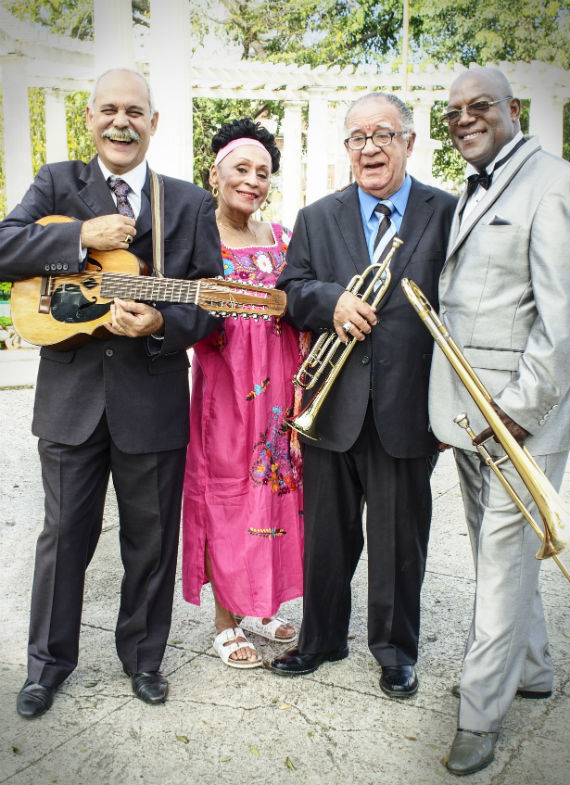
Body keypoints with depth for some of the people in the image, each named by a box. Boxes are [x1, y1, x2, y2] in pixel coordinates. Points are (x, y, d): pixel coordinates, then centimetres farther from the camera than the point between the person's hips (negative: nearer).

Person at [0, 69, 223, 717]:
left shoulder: (190, 203, 4)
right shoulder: (56, 184, 5)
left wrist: (160, 324, -19)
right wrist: (82, 237, -19)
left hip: (153, 401, 0)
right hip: (71, 396, 0)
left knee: (151, 541, 13)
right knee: (64, 535, 13)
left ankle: (142, 655, 35)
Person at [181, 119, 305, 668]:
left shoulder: (282, 238, 9)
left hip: (279, 389, 5)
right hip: (223, 387, -4)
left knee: (273, 489, 11)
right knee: (226, 494, 3)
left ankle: (258, 606, 30)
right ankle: (226, 620, 20)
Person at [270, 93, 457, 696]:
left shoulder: (448, 214, 2)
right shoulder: (316, 218, 10)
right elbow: (292, 291, 3)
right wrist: (333, 301, -19)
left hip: (408, 407, -2)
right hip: (333, 406, 2)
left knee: (399, 540, 10)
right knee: (327, 534, 15)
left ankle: (395, 650, 31)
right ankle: (321, 638, 35)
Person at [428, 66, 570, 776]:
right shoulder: (470, 194, 18)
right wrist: (451, 406, 10)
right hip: (468, 409, 8)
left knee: (505, 554, 0)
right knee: (493, 549, 17)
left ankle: (481, 712, 14)